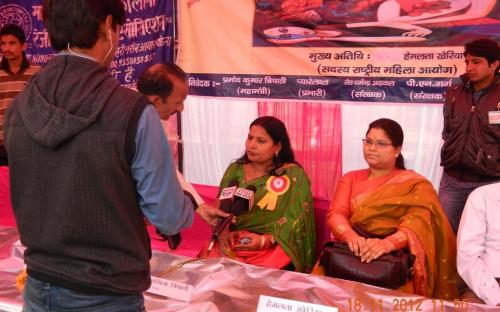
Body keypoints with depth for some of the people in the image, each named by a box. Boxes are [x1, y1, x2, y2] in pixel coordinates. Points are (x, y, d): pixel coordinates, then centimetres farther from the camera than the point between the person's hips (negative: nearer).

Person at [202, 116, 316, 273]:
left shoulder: (294, 175, -3)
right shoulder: (235, 169, 10)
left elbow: (295, 221, -7)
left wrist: (264, 240, -20)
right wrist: (222, 232, -13)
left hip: (272, 247, -3)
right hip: (231, 244, 3)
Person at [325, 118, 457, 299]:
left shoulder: (415, 184, 5)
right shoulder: (350, 178, 15)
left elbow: (418, 223, -13)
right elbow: (336, 214, 0)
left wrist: (387, 243, -33)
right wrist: (351, 237, -23)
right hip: (350, 256, 3)